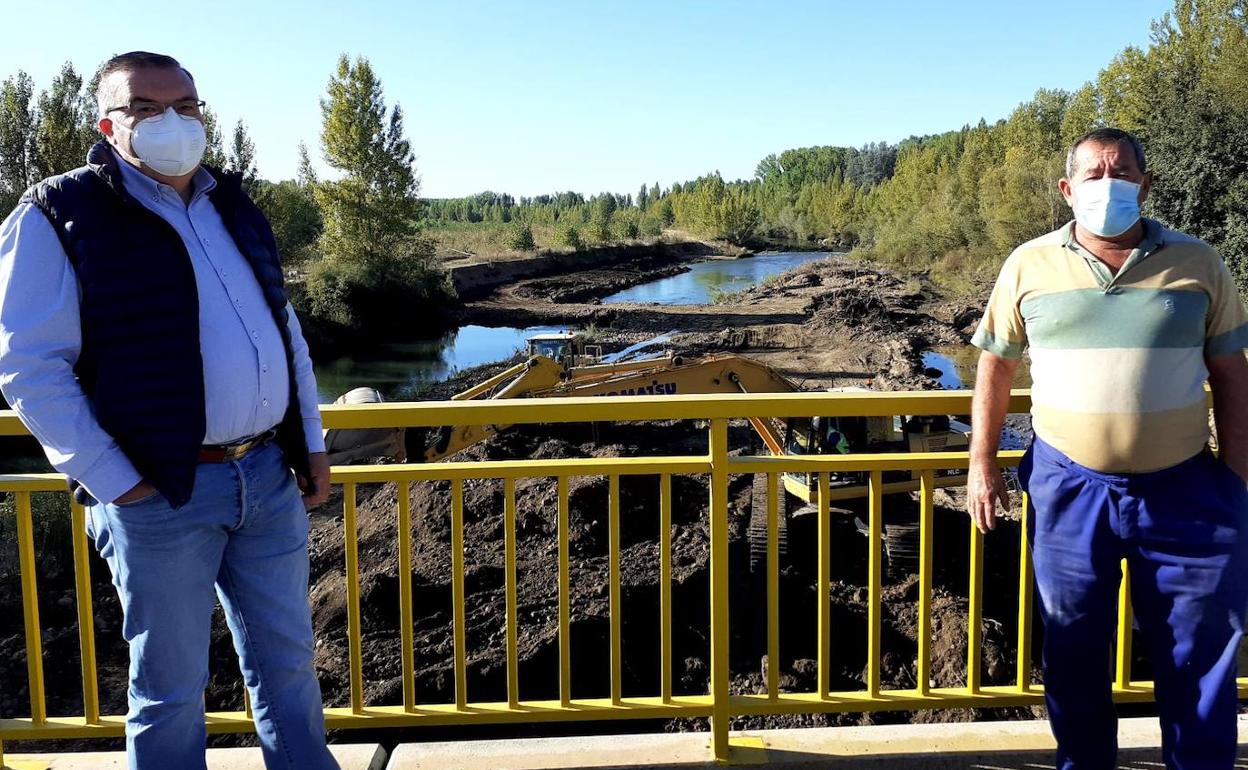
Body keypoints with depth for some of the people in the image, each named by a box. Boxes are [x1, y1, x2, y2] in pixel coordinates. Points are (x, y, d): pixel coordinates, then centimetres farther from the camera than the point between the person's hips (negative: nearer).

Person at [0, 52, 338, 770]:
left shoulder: (236, 210, 13)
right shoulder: (59, 217, -6)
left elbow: (288, 333, 18)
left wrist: (313, 443, 12)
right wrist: (117, 485, -13)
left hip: (271, 478, 6)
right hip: (163, 496, -5)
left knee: (288, 661, 17)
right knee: (171, 686, 9)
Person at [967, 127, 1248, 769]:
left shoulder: (1196, 265, 3)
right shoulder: (1030, 266, 2)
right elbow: (995, 364, 6)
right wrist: (981, 464, 3)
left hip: (1183, 489, 0)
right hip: (1069, 488, 0)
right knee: (1073, 654, 13)